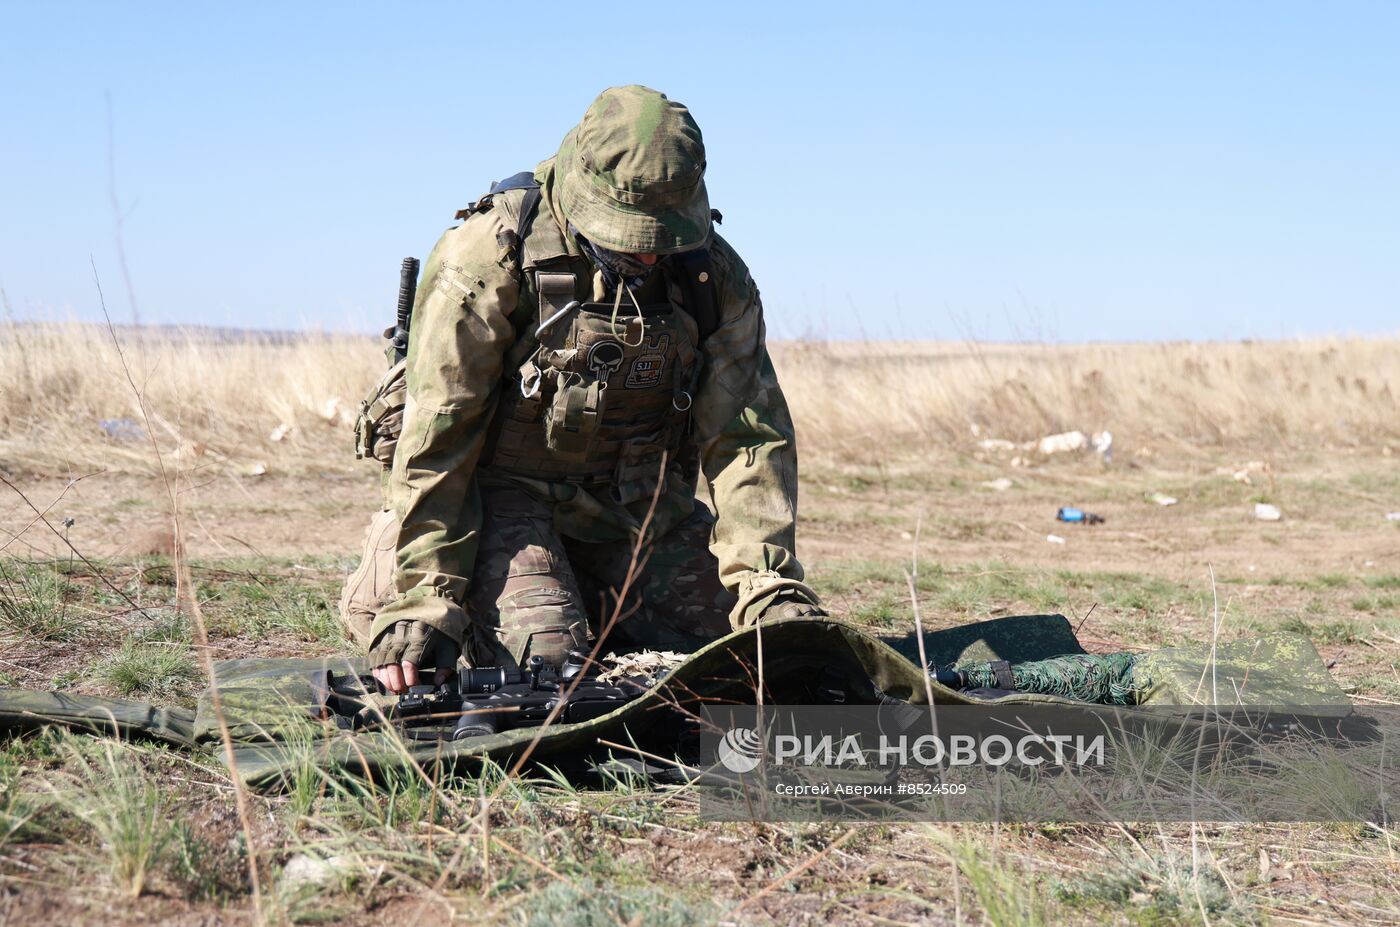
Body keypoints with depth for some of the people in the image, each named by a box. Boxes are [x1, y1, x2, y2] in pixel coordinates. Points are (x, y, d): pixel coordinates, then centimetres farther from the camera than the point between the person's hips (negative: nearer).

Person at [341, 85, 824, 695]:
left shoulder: (715, 276, -8)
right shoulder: (488, 258, -21)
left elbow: (748, 437, -8)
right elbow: (433, 437, -20)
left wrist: (770, 589, -19)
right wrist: (422, 600, -25)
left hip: (640, 501, 5)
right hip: (504, 489, -4)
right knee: (542, 657, -23)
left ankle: (588, 598, 21)